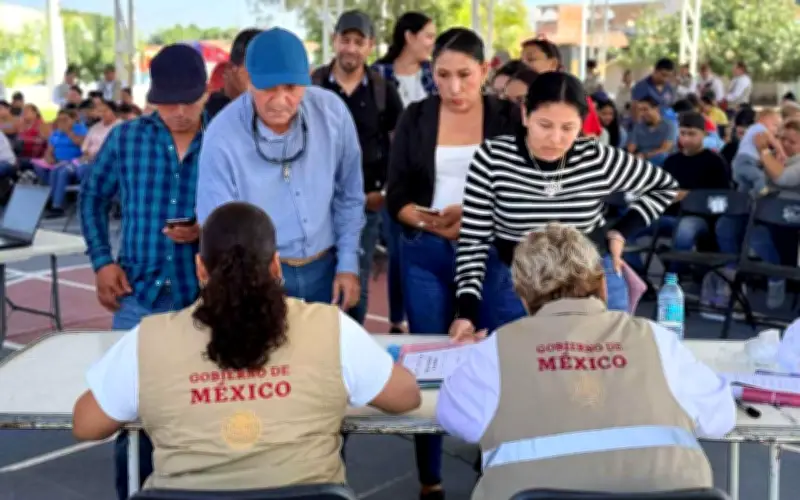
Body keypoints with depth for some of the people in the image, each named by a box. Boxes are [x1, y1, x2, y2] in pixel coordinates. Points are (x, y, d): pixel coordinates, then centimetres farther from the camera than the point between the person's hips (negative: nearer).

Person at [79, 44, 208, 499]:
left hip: (205, 302, -1)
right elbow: (93, 196, 11)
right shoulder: (126, 138, 0)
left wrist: (209, 231, -19)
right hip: (138, 299, 1)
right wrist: (102, 260, 0)